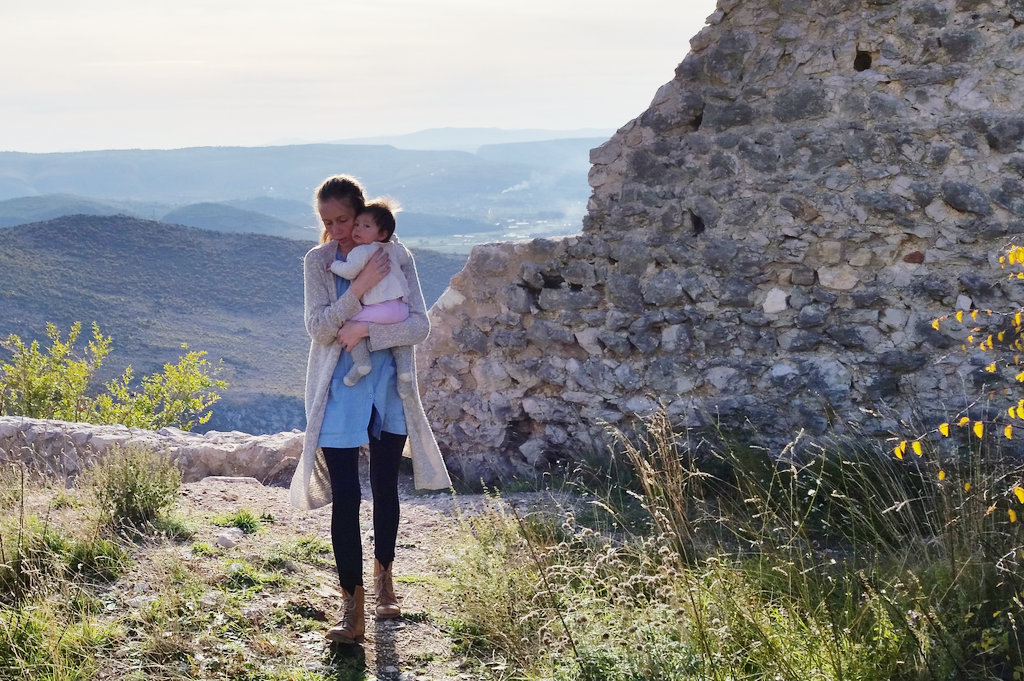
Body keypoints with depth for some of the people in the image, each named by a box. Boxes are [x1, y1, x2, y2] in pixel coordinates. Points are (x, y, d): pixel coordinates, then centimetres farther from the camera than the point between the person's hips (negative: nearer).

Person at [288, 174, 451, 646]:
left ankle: (383, 575, 36)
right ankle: (352, 607, -2)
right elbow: (318, 327, -13)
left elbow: (420, 325, -9)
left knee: (385, 487, 13)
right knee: (345, 495, -7)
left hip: (389, 387, 1)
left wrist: (365, 331, -20)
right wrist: (361, 286, -23)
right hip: (340, 391, -1)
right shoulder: (318, 261, -3)